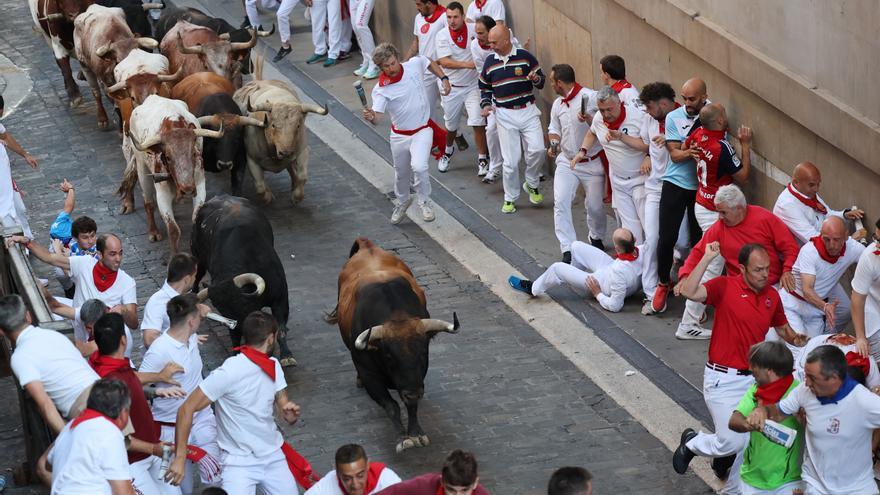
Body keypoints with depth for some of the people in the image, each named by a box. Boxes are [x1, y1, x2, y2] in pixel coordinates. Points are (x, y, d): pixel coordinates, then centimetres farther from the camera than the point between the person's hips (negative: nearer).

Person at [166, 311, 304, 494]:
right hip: (240, 462, -6)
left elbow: (283, 405, 8)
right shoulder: (229, 372, -20)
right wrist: (180, 458, -23)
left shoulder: (274, 366, 2)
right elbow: (187, 409, -20)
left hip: (274, 455, 6)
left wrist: (291, 413, -17)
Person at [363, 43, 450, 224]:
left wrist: (444, 78, 5)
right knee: (401, 174, 19)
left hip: (422, 131, -1)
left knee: (419, 166, -26)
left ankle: (424, 202, 1)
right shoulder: (381, 89, -19)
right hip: (399, 135, 1)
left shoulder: (414, 64, -12)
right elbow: (377, 116, -31)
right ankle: (403, 201, 51)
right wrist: (371, 117, -53)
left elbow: (430, 63, 13)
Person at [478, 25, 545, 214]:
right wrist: (486, 104, 0)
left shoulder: (525, 56, -2)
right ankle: (510, 198, 15)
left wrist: (536, 79, -18)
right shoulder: (490, 61, 5)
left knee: (537, 149, -17)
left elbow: (541, 81, 5)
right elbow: (484, 87, 18)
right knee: (510, 160, -1)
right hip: (505, 115, 1)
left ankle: (532, 185, 8)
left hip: (527, 111, -1)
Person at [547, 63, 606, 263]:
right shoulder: (557, 105, 6)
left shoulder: (591, 98, -15)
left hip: (592, 162, -5)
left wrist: (589, 120, -31)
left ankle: (596, 238, 36)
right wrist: (553, 145, -2)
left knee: (594, 206, 6)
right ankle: (568, 250, -10)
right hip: (566, 162, 5)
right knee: (561, 202, -11)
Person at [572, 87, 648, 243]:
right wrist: (583, 151, 8)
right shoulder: (598, 119, -1)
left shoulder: (637, 117, -19)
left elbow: (649, 145, -21)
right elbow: (592, 133, 22)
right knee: (630, 228, 6)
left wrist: (621, 137, -29)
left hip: (640, 178, -5)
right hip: (618, 181, 5)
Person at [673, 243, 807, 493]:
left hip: (753, 379, 6)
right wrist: (707, 258, -30)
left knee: (750, 442, 9)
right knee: (732, 442, -8)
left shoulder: (772, 296, 5)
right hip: (723, 379, -6)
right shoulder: (725, 286, -12)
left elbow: (782, 327, 21)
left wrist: (795, 339, -1)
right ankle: (692, 443, 22)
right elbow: (689, 292, -28)